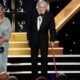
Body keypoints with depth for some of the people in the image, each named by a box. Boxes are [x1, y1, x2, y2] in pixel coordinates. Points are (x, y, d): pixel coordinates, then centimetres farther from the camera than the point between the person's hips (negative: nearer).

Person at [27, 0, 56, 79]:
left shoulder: (49, 15, -11)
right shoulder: (32, 13, -8)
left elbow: (52, 28, -10)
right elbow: (29, 26, 0)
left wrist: (52, 40, -17)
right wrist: (28, 37, 2)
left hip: (44, 39, -1)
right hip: (33, 38, 1)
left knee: (44, 58, 1)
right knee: (34, 58, 11)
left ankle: (44, 74, 13)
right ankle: (34, 74, 24)